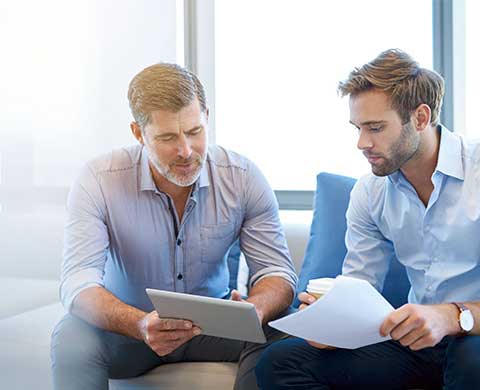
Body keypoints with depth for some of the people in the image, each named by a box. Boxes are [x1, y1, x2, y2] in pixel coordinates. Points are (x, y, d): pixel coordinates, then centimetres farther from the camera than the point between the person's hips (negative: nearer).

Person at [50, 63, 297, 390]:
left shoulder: (243, 178, -12)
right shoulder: (98, 181, -17)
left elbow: (277, 271, -10)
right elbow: (78, 281, -25)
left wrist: (254, 310, -36)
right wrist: (141, 325, -45)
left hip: (213, 323, 2)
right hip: (127, 327, -1)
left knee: (275, 333, -27)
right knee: (72, 338, -32)